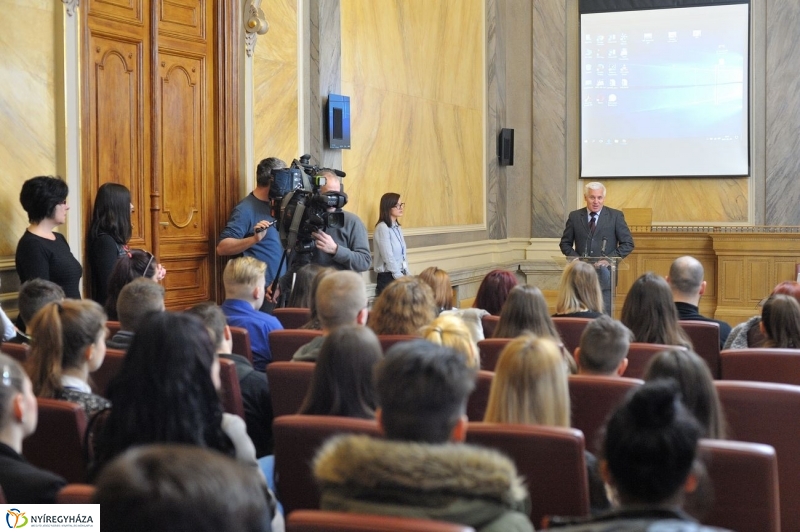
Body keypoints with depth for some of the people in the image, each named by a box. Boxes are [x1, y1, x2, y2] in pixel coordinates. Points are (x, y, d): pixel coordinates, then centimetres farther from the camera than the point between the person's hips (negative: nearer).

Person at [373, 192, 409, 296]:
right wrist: (401, 279, -14)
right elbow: (388, 258, -16)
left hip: (400, 275, 7)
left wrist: (406, 276, 5)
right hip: (388, 277, -7)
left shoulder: (398, 227, 12)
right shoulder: (382, 228, -13)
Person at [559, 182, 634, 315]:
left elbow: (628, 244, 3)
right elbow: (565, 243, 14)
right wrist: (575, 257, -5)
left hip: (604, 273, -2)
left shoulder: (616, 216, 3)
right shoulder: (574, 216, 9)